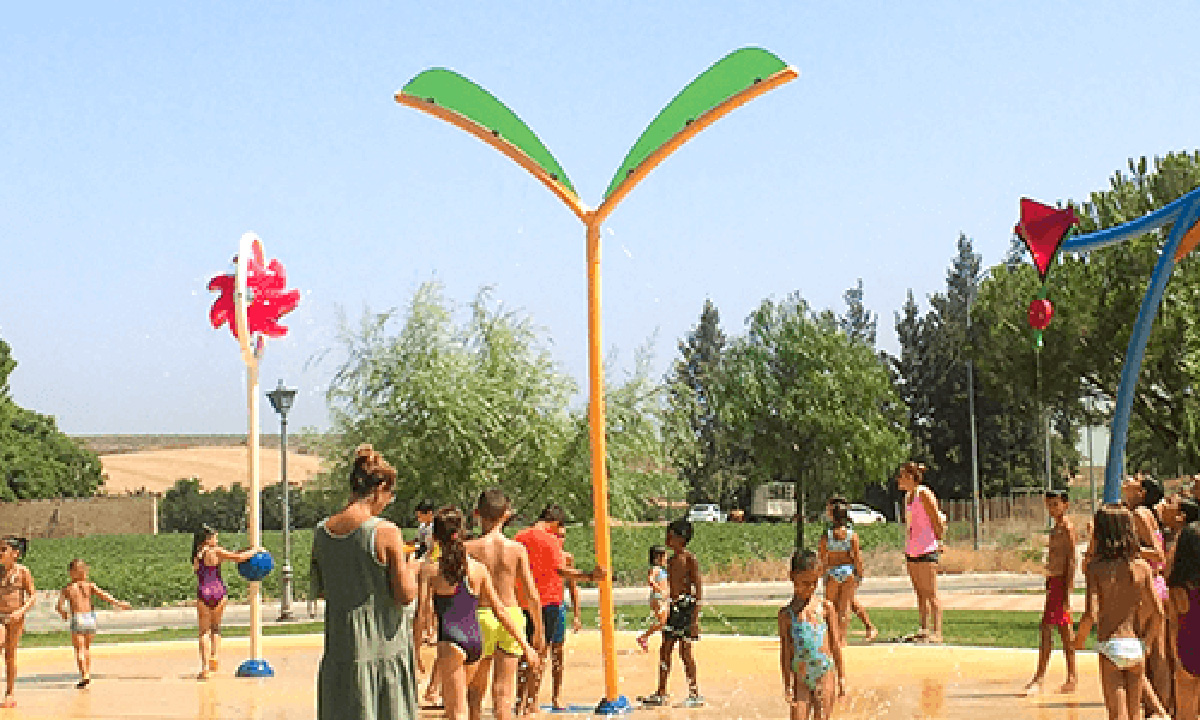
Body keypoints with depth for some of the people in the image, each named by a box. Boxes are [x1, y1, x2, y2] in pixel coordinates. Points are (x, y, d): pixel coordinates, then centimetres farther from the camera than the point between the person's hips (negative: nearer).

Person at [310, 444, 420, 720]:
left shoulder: (322, 531, 2)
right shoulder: (386, 532, -15)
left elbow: (316, 590, 12)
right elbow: (406, 595, -13)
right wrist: (410, 570, 5)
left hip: (338, 648, 5)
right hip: (382, 646, -5)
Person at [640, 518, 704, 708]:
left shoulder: (689, 559, -8)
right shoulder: (671, 561, 15)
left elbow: (698, 588, -12)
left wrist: (695, 616, -18)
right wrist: (670, 609, 22)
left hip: (687, 605, -8)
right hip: (674, 607, 8)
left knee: (685, 650, -6)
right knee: (665, 649, 7)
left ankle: (695, 694, 1)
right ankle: (661, 694, 12)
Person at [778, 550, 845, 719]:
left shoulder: (826, 608, 0)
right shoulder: (787, 613, 0)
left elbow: (836, 645, 4)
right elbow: (785, 651, 2)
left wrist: (841, 677, 4)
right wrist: (787, 685, 1)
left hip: (825, 675, -1)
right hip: (801, 679, 1)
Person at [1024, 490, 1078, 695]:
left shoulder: (1067, 528, -12)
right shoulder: (1057, 528, 17)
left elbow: (1071, 561, -16)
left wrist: (1068, 591, -20)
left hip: (1061, 581, -10)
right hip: (1053, 581, 10)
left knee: (1046, 627, -12)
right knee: (1064, 629, 11)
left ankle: (1039, 678, -12)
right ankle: (1071, 678, 14)